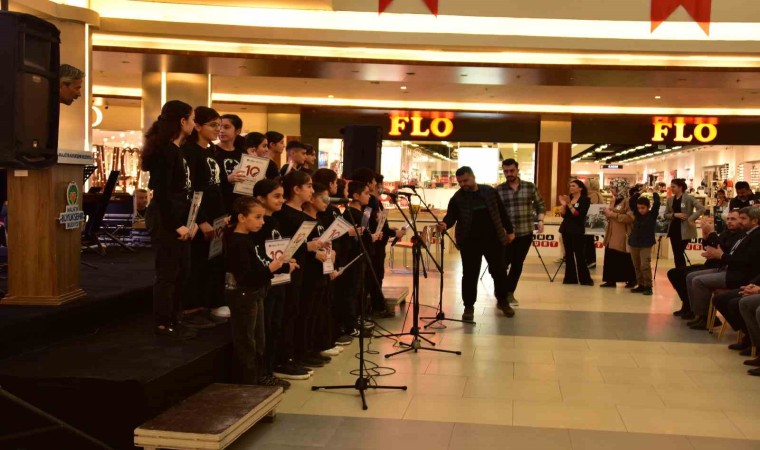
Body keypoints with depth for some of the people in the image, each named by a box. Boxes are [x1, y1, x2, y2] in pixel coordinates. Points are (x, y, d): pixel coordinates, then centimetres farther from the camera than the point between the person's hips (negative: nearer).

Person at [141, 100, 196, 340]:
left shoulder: (176, 149, 13)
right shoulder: (165, 150, -15)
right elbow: (161, 192, -20)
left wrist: (187, 221, 9)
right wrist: (176, 225, -20)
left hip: (177, 217, 10)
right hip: (165, 219, -10)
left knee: (181, 271, 14)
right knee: (168, 271, -2)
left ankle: (173, 320, 24)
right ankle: (163, 325, 9)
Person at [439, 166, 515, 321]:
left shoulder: (490, 192, 3)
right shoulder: (457, 198, -3)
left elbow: (502, 212, 9)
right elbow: (451, 216, -12)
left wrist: (509, 230, 9)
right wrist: (445, 224, -34)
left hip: (494, 239, 2)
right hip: (469, 242, -2)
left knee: (499, 271, 9)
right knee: (470, 275, -1)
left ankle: (502, 301, 29)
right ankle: (469, 306, 12)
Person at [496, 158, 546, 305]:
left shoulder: (530, 187, 4)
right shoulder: (498, 190, -1)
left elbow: (540, 205, 11)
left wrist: (540, 220, -2)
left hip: (525, 233, 2)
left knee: (517, 264, 8)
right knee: (503, 263, -3)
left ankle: (509, 293, 22)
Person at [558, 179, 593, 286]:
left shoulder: (585, 200, -6)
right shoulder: (568, 198, 9)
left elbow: (579, 215, -16)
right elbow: (562, 214, 3)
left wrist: (569, 204, -21)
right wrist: (563, 204, -13)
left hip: (577, 231, -6)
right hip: (566, 229, 6)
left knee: (580, 255, -5)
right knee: (568, 255, 7)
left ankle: (585, 279, 0)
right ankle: (570, 278, 11)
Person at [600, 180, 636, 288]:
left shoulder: (628, 201, -11)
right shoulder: (613, 201, 15)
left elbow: (630, 218, -22)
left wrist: (613, 214, -21)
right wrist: (608, 214, 6)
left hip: (622, 235, -8)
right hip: (612, 234, 8)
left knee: (625, 259, 1)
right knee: (610, 257, 5)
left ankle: (631, 280, 13)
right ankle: (611, 280, 10)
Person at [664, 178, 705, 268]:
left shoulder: (688, 198, -8)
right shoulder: (670, 200, 9)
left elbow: (701, 208, -15)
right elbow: (666, 215, 9)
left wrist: (691, 219, -19)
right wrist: (675, 214, -10)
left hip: (684, 230, -6)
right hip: (674, 229, 6)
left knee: (679, 253, -5)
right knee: (676, 254, 8)